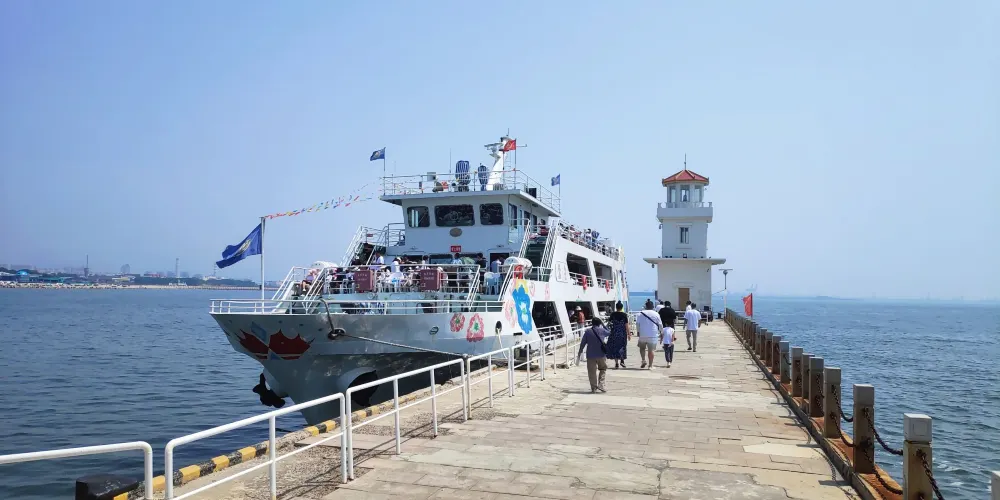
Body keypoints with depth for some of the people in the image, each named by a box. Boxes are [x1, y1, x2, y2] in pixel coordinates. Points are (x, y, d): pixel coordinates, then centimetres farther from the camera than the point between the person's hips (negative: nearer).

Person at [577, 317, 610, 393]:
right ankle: (601, 384, 7)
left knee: (592, 372, 7)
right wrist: (603, 324, 26)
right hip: (601, 355, 0)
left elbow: (582, 343, 0)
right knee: (603, 369, 20)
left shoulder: (588, 331, -2)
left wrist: (579, 353, 9)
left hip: (590, 355, 0)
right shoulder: (602, 330, -3)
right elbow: (608, 332, 21)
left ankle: (594, 388, 9)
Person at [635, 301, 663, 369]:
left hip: (642, 335, 1)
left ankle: (643, 360, 4)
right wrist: (661, 332, 16)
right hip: (653, 335, -1)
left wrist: (638, 331, 12)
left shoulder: (640, 313, 0)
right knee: (651, 350, 3)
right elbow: (660, 324, 2)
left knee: (642, 348, 21)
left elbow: (637, 323, -1)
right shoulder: (656, 314, -1)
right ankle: (650, 365, 5)